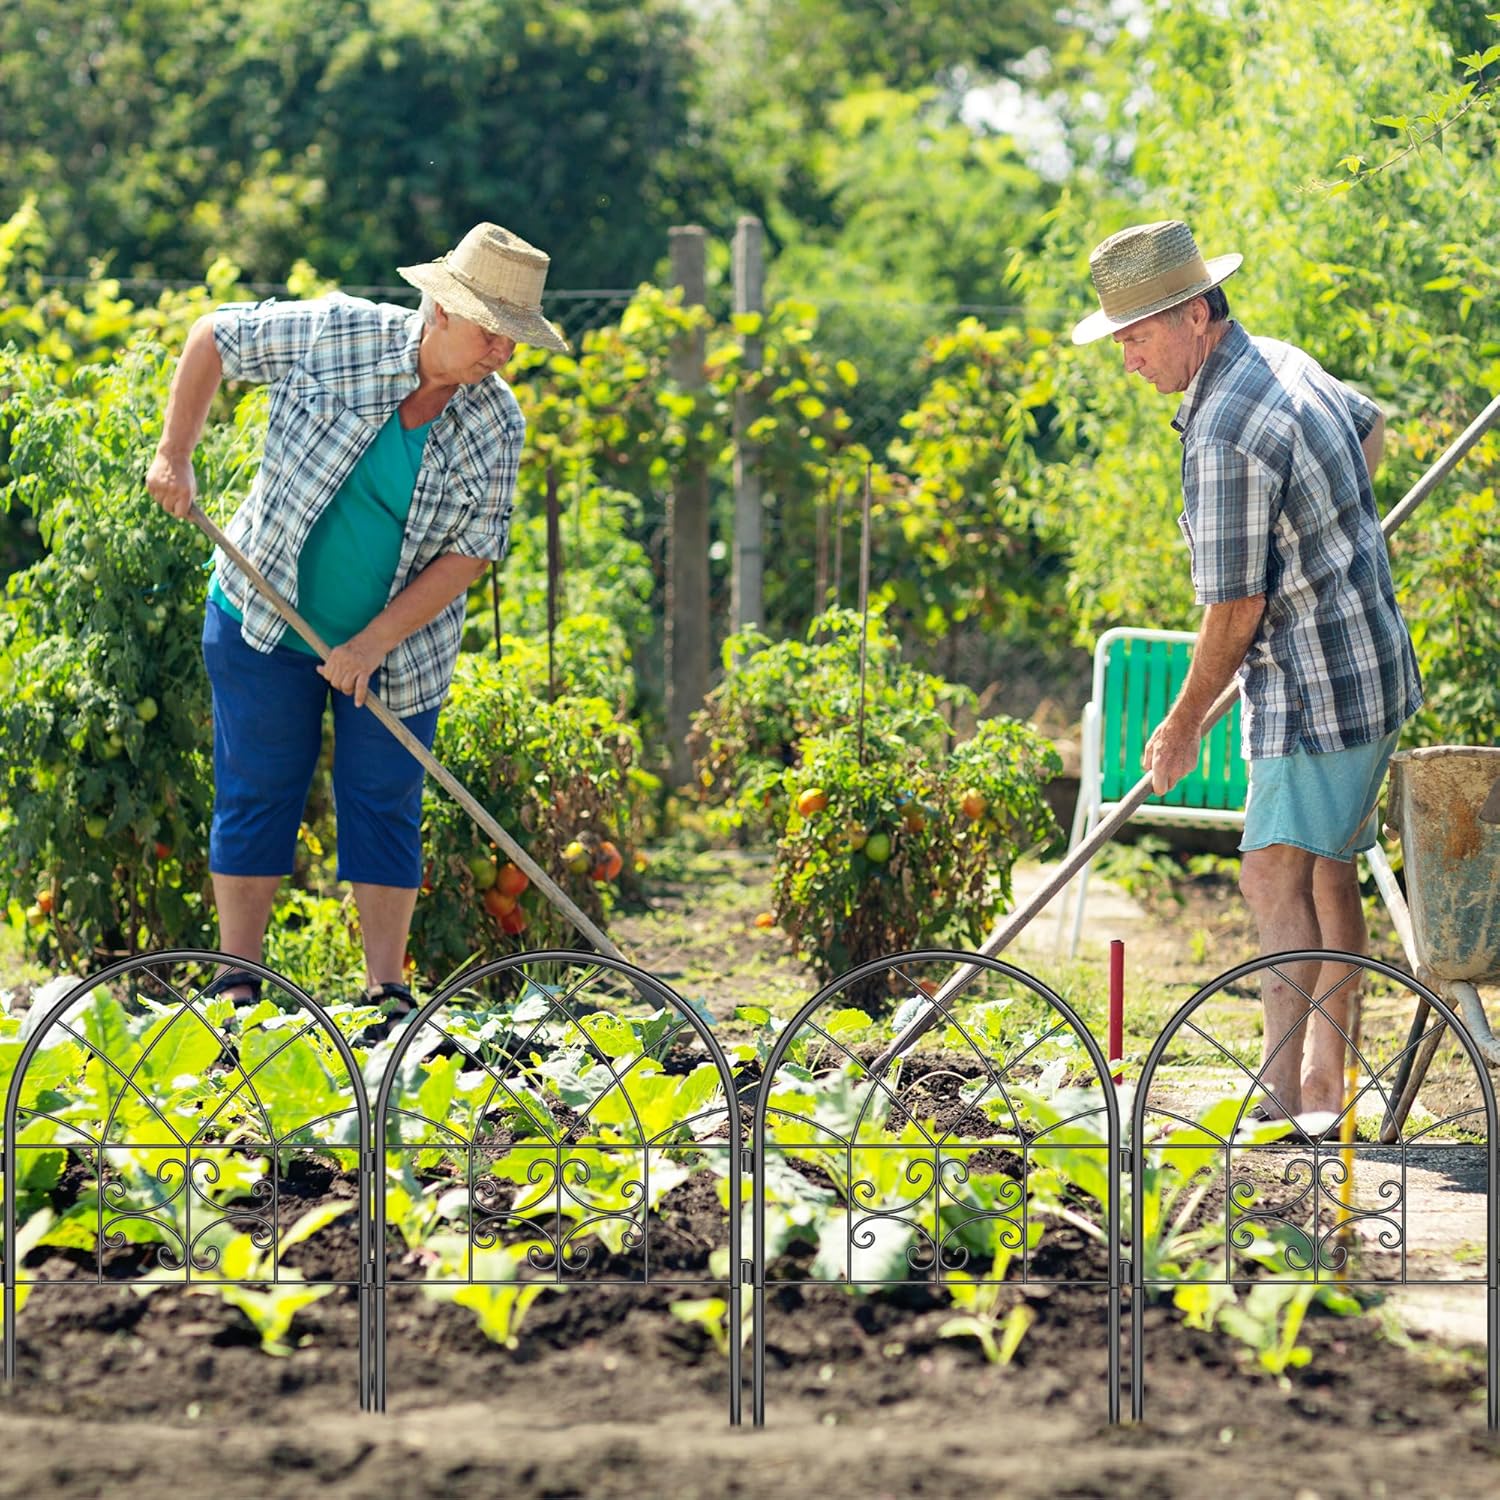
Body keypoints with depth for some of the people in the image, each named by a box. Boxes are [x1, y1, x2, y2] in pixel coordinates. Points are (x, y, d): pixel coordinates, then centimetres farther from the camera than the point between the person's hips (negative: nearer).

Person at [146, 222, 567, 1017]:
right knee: (256, 794, 3)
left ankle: (387, 993, 9)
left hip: (398, 645, 2)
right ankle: (238, 988, 9)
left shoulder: (496, 424, -10)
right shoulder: (338, 334, -17)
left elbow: (473, 548, -10)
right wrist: (174, 456, -9)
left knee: (384, 804, 3)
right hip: (266, 621, -1)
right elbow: (216, 337, -4)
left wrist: (373, 643, -17)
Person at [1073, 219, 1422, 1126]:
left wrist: (1184, 722, -6)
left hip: (1321, 687, -10)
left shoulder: (1224, 437, -23)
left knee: (1277, 874, -15)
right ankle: (1324, 1092, 18)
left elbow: (1235, 614, -20)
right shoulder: (1282, 364, 8)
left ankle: (1285, 1097, -21)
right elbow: (1371, 430, 30)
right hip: (1365, 666, 10)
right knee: (1325, 875, 13)